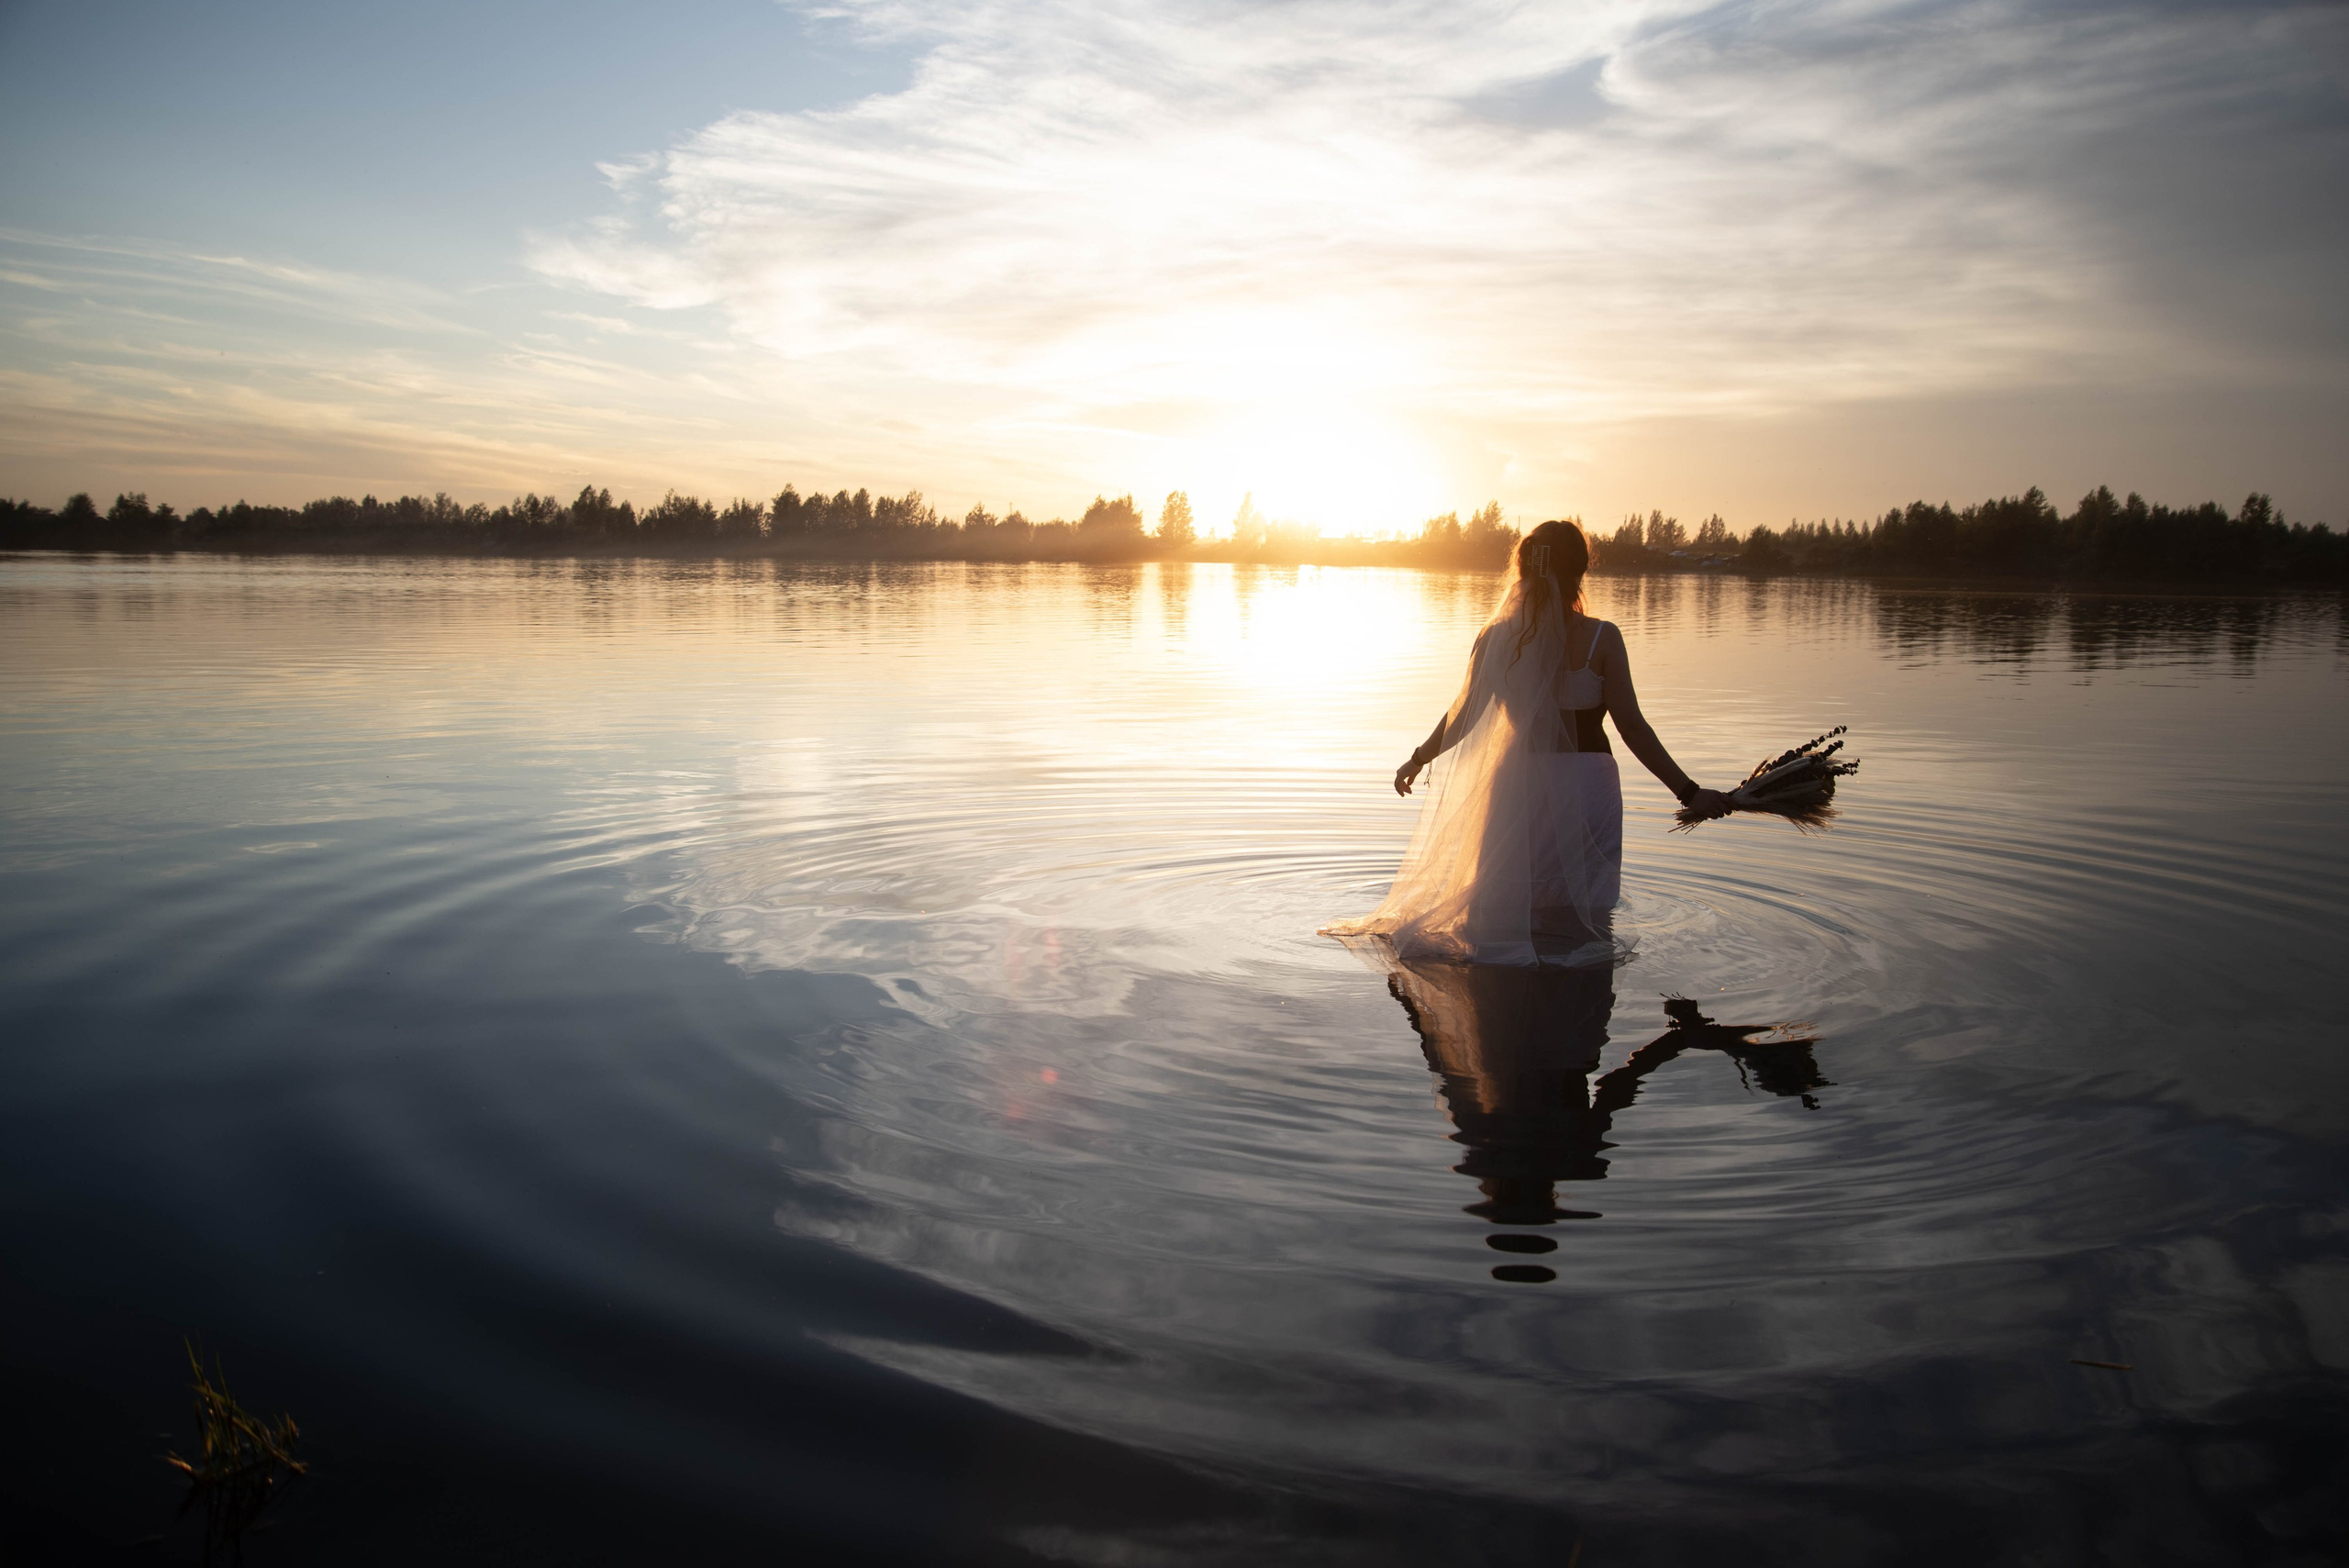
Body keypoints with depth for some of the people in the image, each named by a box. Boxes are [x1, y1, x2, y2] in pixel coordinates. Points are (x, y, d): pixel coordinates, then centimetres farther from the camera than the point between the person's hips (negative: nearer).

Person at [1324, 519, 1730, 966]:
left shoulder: (1497, 637, -2)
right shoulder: (1601, 638, -8)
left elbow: (1462, 716, 5)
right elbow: (1633, 728, -9)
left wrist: (1418, 760, 23)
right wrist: (1689, 791, -3)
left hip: (1516, 788, 2)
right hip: (1584, 788, -2)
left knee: (1504, 918, 13)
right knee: (1581, 925, 9)